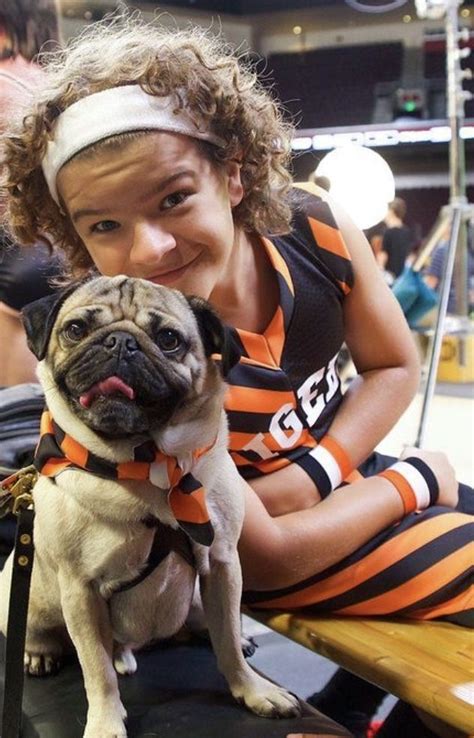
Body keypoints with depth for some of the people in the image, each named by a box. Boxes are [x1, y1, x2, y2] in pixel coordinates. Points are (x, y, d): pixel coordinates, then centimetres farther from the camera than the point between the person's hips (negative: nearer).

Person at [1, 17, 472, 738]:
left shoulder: (318, 229, -19)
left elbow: (395, 367, -1)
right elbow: (267, 557, -25)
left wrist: (313, 475, -17)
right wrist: (414, 481, -14)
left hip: (339, 469, 6)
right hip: (263, 555, -6)